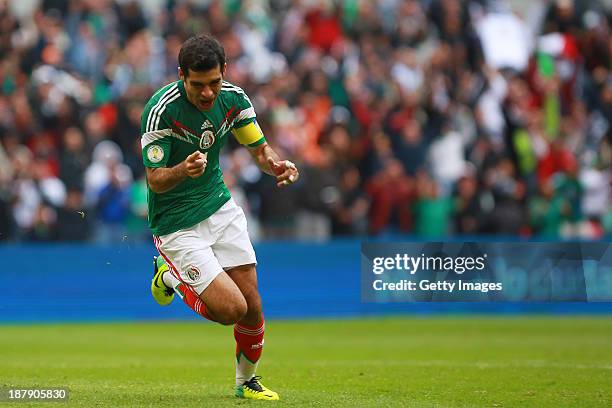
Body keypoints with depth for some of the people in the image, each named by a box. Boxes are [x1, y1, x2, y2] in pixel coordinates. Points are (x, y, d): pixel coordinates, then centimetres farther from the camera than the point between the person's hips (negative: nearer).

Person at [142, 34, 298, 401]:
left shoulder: (234, 98, -8)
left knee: (252, 307, 2)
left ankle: (247, 381, 29)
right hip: (177, 223, -5)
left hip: (220, 206, 5)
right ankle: (169, 276, 15)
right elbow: (155, 181, -21)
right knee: (231, 308, -13)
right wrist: (183, 171, -43)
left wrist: (277, 165, -19)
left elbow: (260, 149, 4)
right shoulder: (162, 109, -24)